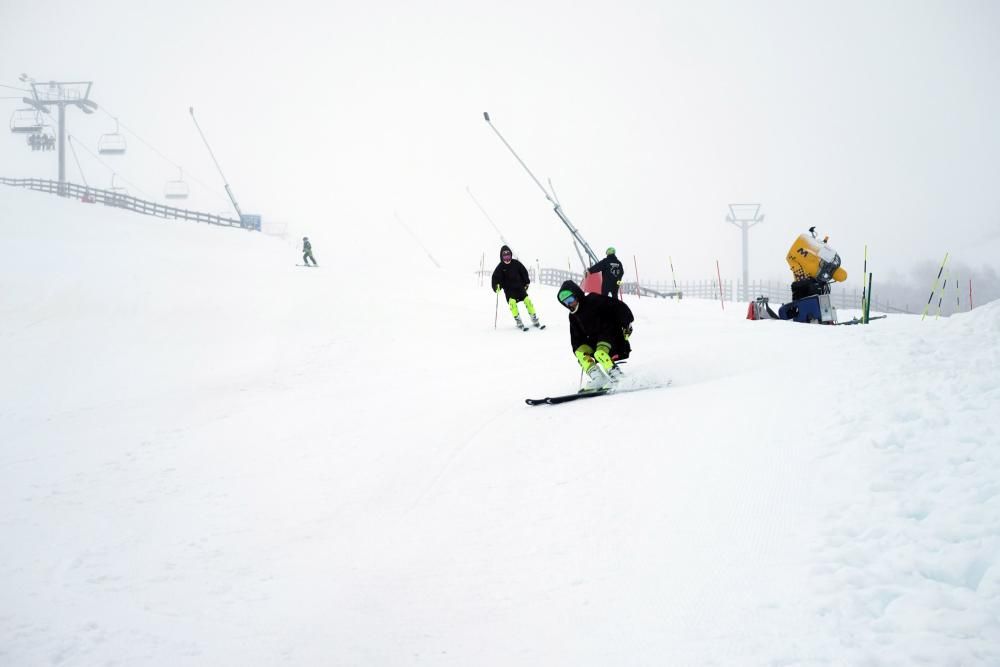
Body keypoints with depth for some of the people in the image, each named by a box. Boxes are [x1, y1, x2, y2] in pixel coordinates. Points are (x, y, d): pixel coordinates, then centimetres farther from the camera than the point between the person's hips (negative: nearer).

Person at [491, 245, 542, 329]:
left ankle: (535, 320, -2)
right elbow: (496, 277, -6)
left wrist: (526, 283, 11)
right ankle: (518, 322, -18)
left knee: (527, 300, -11)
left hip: (520, 287, 2)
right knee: (512, 302, -24)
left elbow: (524, 272, 14)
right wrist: (496, 286, -23)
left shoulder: (516, 263, 4)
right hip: (509, 290, -2)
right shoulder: (500, 267, -1)